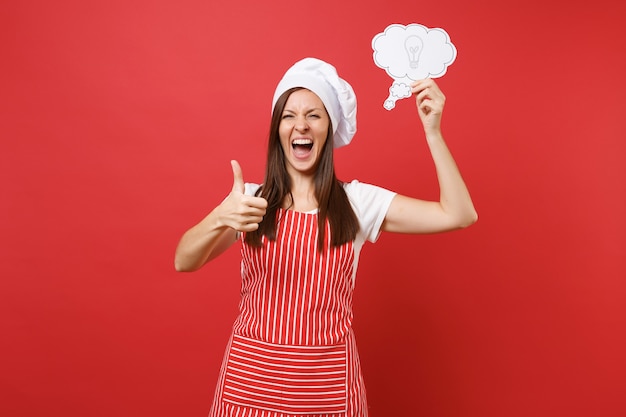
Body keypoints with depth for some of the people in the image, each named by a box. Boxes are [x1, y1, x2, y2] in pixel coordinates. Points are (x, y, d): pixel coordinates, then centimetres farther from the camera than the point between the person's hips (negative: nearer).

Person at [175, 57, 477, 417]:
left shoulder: (357, 201, -2)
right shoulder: (250, 200, -1)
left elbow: (458, 215, -6)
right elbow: (184, 262, -14)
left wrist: (432, 131, -13)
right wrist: (220, 218, -34)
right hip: (250, 379, 0)